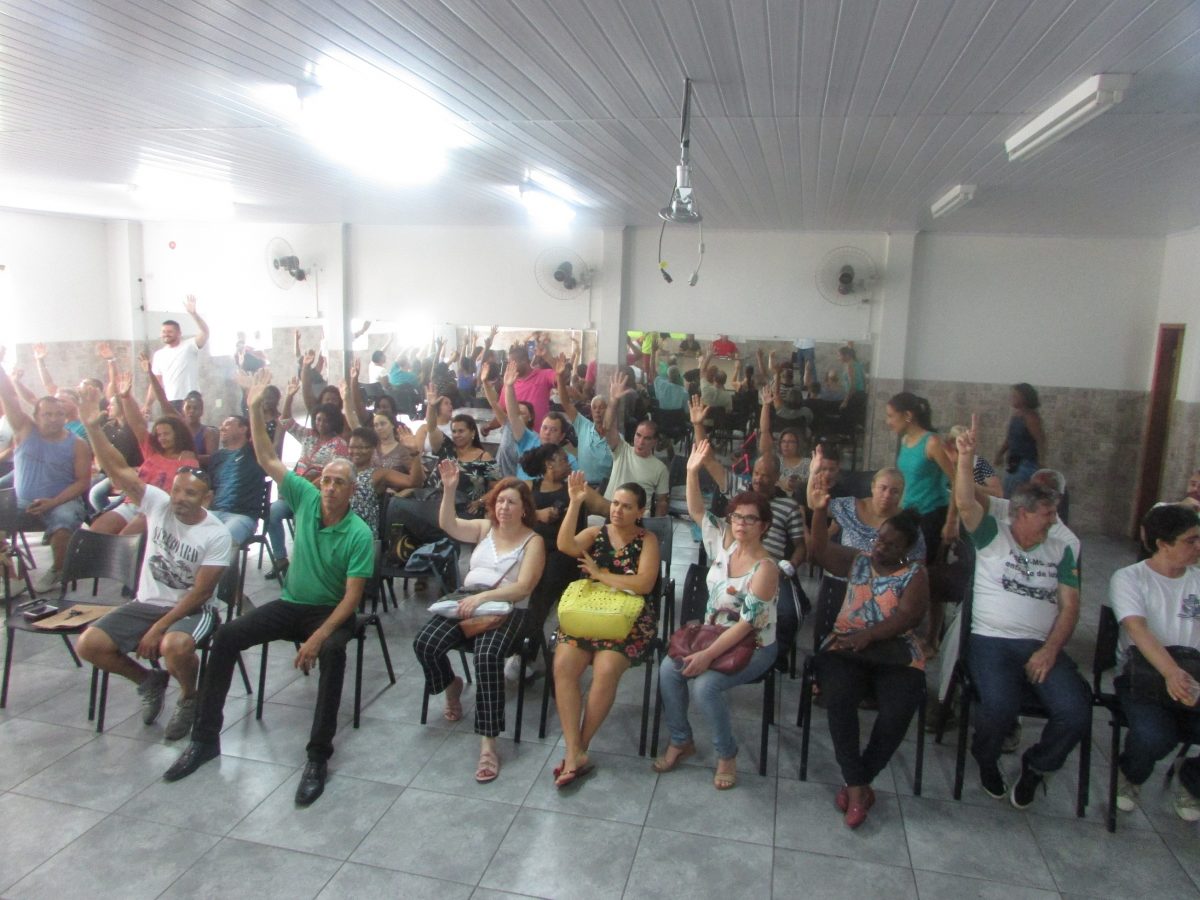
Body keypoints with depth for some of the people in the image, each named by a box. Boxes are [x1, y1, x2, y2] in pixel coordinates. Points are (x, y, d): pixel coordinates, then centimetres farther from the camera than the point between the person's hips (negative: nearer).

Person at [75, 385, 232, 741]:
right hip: (146, 602, 5)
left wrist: (159, 627, -21)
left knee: (175, 646, -36)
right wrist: (93, 427, -24)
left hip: (191, 610, -5)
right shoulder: (158, 504, -4)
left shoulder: (217, 536, -15)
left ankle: (189, 698, -1)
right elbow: (118, 470, -13)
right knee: (88, 644, -14)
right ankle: (150, 681, 13)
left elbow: (199, 593, -17)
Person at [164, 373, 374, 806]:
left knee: (332, 652, -36)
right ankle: (205, 737, -2)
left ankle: (318, 755, -28)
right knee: (226, 637, -14)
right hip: (291, 603, 5)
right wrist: (256, 408, -17)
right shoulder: (307, 498, -5)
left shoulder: (359, 534, -17)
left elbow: (351, 597, -19)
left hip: (331, 611, -5)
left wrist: (316, 638, -30)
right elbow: (267, 459, -7)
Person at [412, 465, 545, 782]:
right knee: (424, 643, -21)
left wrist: (483, 596, -21)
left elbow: (523, 588, -9)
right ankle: (451, 685, 15)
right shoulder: (484, 528, 16)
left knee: (488, 656, -35)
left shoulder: (533, 541, 2)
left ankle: (488, 743, -29)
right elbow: (447, 525, 0)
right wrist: (449, 488, -13)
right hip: (467, 602, 5)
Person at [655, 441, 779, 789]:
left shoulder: (765, 568, -20)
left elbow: (746, 623, -24)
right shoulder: (725, 542, -1)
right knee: (669, 668, -17)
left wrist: (708, 655, -29)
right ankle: (680, 741, 3)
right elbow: (696, 511, 0)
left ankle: (727, 755, -5)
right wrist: (693, 472, -15)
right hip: (713, 634, 6)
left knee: (704, 684, -28)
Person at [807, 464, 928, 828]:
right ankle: (857, 787, -15)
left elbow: (909, 616, -8)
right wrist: (819, 511, -16)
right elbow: (819, 551, 0)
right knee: (839, 699, -29)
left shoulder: (914, 573, 7)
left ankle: (858, 783, -5)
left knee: (897, 712, -28)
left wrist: (868, 635, -23)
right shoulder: (858, 561, 14)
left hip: (895, 651, -1)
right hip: (846, 645, 1)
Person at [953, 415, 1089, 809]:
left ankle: (1036, 766, 12)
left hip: (1043, 645, 3)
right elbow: (965, 504, -14)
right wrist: (965, 458, -30)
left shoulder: (1060, 551, 15)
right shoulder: (992, 535, 5)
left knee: (1076, 712, -22)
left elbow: (1070, 606, 7)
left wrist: (1050, 649, -8)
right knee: (1000, 706, -31)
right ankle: (986, 759, 7)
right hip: (991, 640, -3)